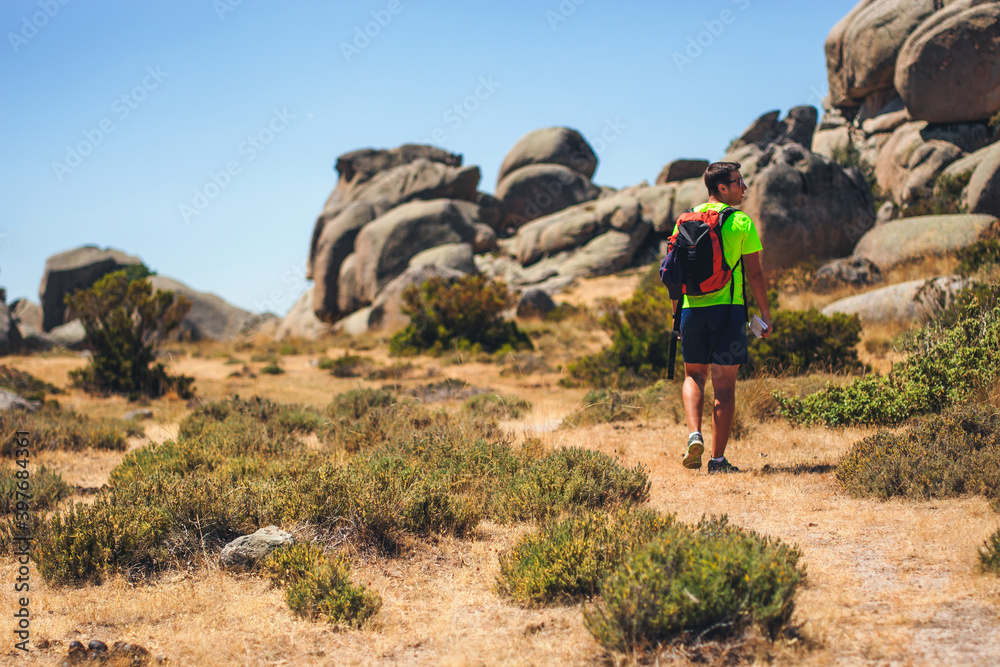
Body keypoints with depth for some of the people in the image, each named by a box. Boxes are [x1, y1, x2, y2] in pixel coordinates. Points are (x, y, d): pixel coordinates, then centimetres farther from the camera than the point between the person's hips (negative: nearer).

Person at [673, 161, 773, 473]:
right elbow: (754, 273, -5)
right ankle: (718, 458, 3)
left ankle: (695, 434, -5)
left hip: (692, 308, 3)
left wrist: (677, 314, 17)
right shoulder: (741, 222, -4)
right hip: (728, 308, -3)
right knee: (724, 383, 3)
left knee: (694, 375, 19)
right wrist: (766, 313, 5)